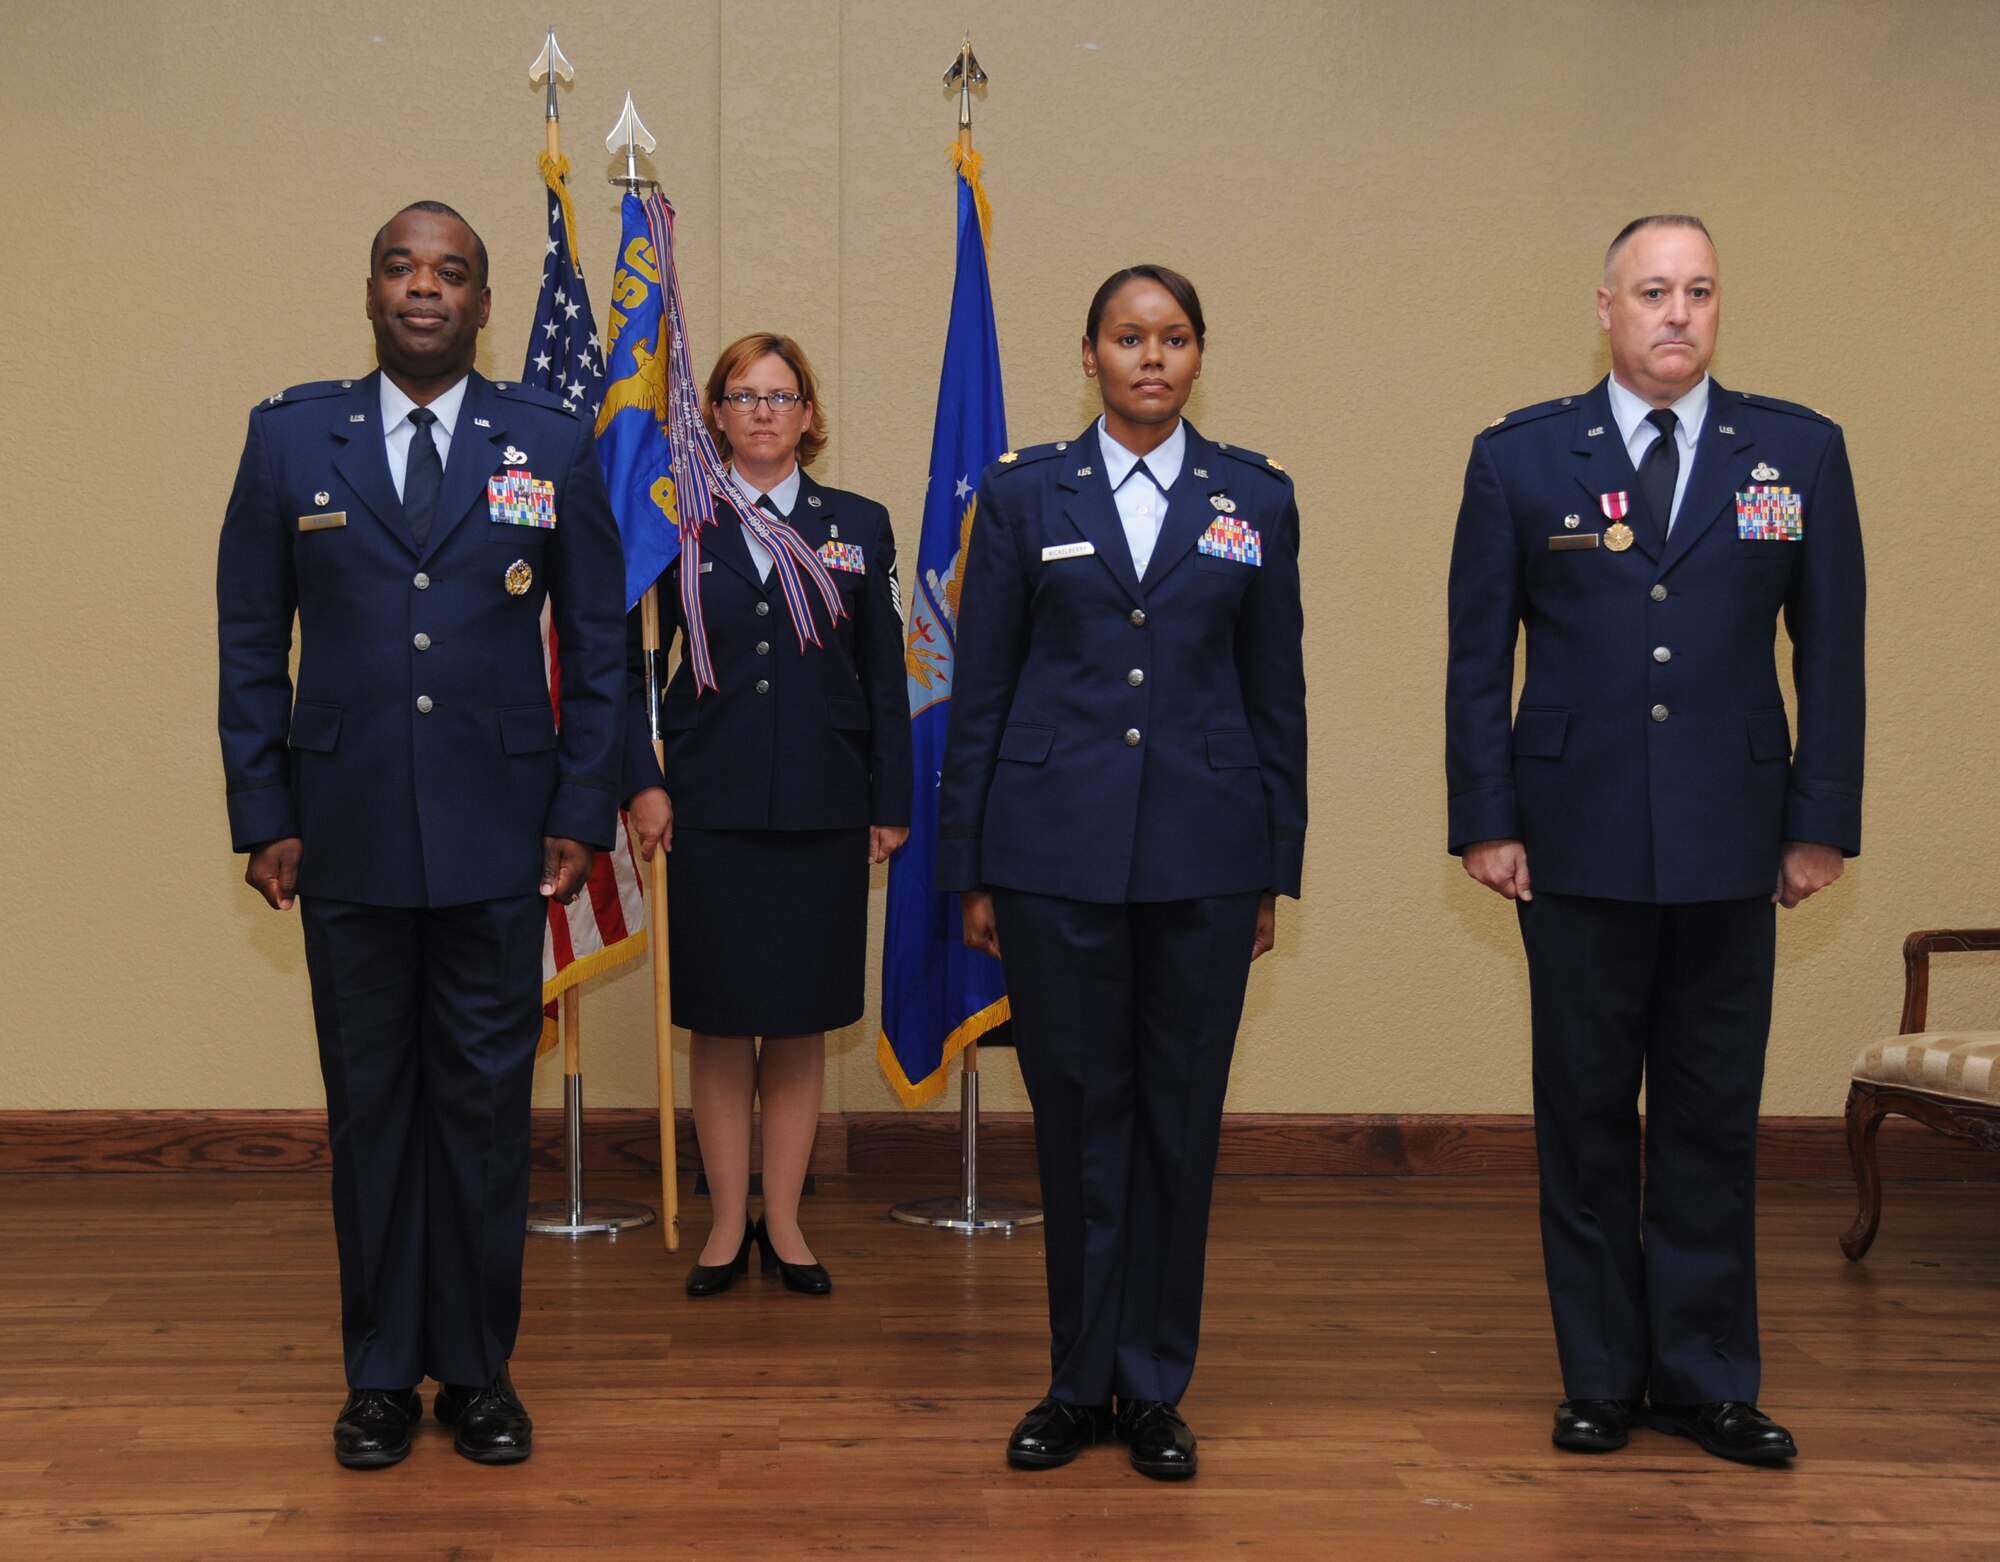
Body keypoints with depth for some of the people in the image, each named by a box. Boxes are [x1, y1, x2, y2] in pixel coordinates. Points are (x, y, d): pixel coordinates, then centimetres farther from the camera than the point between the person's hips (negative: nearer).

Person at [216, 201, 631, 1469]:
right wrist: (264, 818, -1)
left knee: (487, 1104, 6)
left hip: (498, 839, 0)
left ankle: (478, 1368, 21)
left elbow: (600, 646, 5)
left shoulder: (554, 446, 4)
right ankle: (381, 1375, 22)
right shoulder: (291, 437, 5)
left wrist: (582, 815, -1)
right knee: (369, 1105, 9)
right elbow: (251, 644, 5)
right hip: (347, 837, 1)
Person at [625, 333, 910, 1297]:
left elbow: (885, 676, 7)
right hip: (711, 810, -1)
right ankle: (728, 1225, 17)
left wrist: (891, 802, 4)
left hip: (823, 811, 1)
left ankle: (784, 1223, 19)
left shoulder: (858, 527, 7)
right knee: (718, 1022, 4)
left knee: (802, 1025, 7)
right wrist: (641, 782, -3)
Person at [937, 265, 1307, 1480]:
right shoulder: (1025, 495, 4)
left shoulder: (1256, 499, 7)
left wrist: (1276, 865, 5)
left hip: (1203, 856, 1)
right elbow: (981, 688, 5)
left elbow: (1277, 691, 8)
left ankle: (1155, 1388, 19)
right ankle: (1079, 1382, 20)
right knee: (1078, 1117, 6)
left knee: (1180, 1118, 6)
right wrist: (970, 865, 2)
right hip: (1055, 852, -1)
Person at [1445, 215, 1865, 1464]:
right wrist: (1486, 822, -3)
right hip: (1578, 844, 0)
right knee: (1587, 1117, 9)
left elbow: (1832, 654, 5)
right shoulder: (1520, 457, 2)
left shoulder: (1800, 452, 4)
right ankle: (1602, 1378, 22)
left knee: (1715, 1122, 8)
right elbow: (1479, 657, 2)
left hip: (1729, 846, 1)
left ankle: (1705, 1379, 22)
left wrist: (1823, 823, 1)